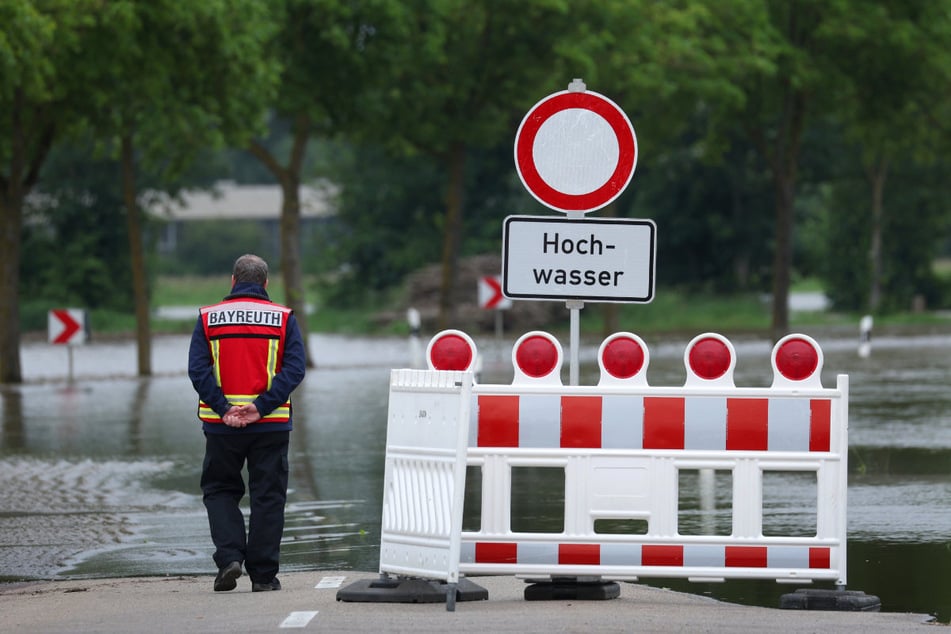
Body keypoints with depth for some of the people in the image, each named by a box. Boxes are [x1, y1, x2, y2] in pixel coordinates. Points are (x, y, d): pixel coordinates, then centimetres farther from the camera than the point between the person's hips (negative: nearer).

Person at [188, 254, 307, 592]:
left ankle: (230, 558, -3)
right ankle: (263, 574, 6)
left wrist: (223, 409, -12)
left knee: (220, 490, 15)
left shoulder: (208, 318, 3)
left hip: (221, 425, 0)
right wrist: (261, 407, -14)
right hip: (271, 425, 0)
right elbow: (295, 368, -9)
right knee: (267, 496, 7)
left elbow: (197, 369, -8)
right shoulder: (283, 318, 1)